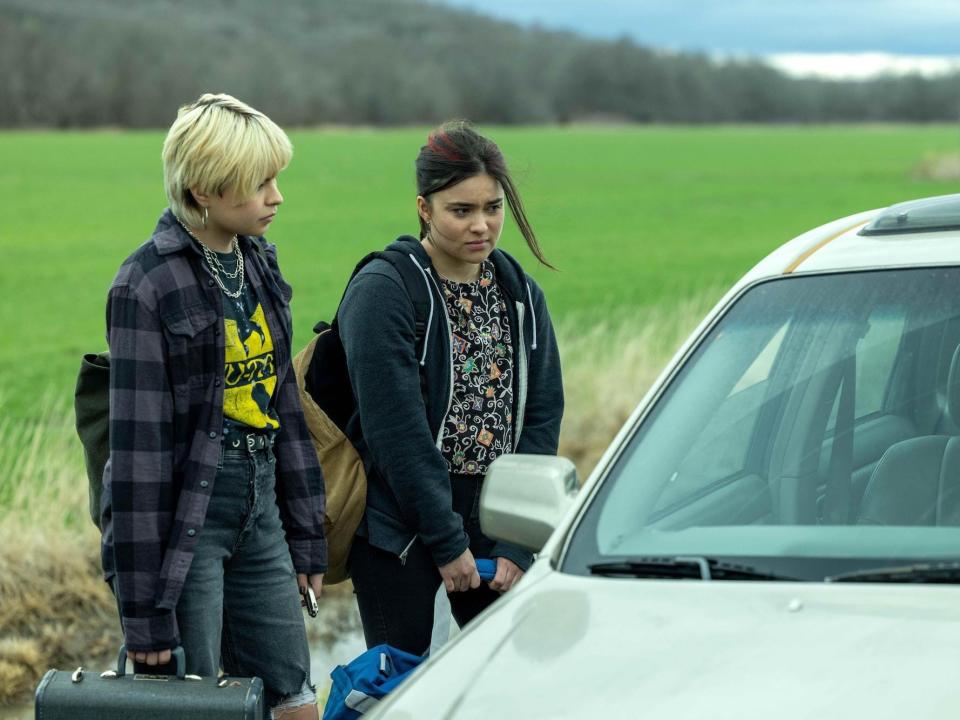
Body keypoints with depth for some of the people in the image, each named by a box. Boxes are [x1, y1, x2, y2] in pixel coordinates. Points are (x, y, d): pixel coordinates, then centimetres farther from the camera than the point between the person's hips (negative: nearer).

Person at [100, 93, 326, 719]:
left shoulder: (257, 262, 8)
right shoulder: (147, 286, -15)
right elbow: (139, 445, -16)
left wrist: (306, 536, 14)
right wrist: (145, 608, -17)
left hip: (258, 510, 7)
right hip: (186, 519, -7)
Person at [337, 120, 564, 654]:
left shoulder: (521, 294, 7)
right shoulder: (381, 292, -11)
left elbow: (542, 419, 5)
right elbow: (397, 429, -15)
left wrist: (518, 544, -4)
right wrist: (447, 542, -15)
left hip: (494, 524, 5)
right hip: (399, 529, -5)